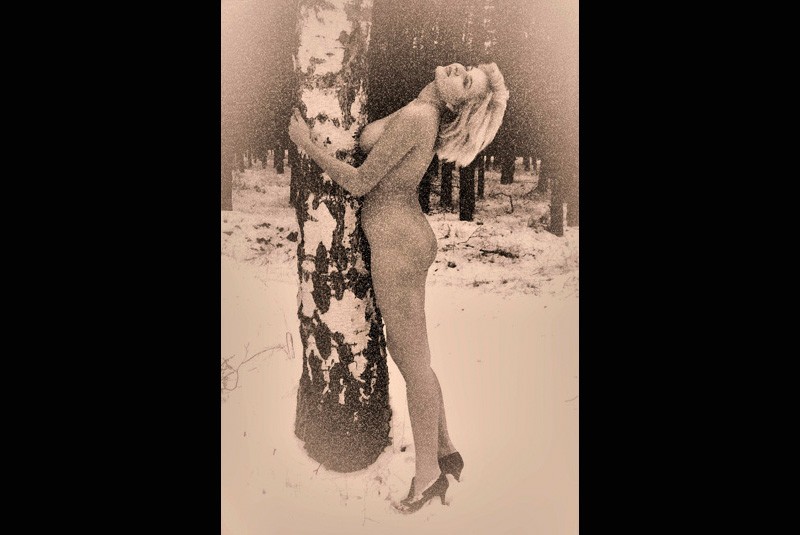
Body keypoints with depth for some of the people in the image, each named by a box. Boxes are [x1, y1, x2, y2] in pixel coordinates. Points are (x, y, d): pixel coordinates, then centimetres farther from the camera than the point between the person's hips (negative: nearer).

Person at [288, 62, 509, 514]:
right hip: (409, 236, 10)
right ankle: (445, 451, 28)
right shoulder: (425, 114, 11)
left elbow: (360, 183, -16)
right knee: (403, 350, 17)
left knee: (413, 359, 1)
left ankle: (428, 474, 16)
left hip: (396, 243, -10)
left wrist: (307, 144, -8)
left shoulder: (414, 117, -18)